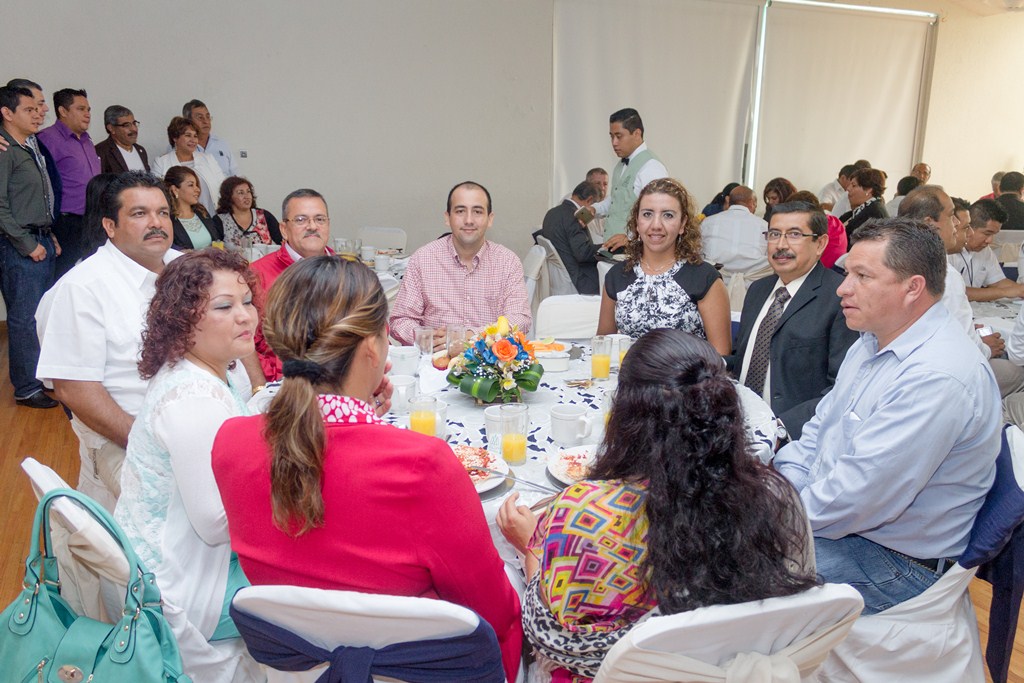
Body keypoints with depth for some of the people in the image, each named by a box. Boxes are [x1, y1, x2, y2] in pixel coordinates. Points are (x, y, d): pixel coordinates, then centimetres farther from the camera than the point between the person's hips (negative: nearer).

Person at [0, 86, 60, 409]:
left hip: (42, 243, 8)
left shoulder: (29, 151, 17)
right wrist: (29, 245, -14)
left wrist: (49, 236, 14)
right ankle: (27, 389, 5)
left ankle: (45, 377, 22)